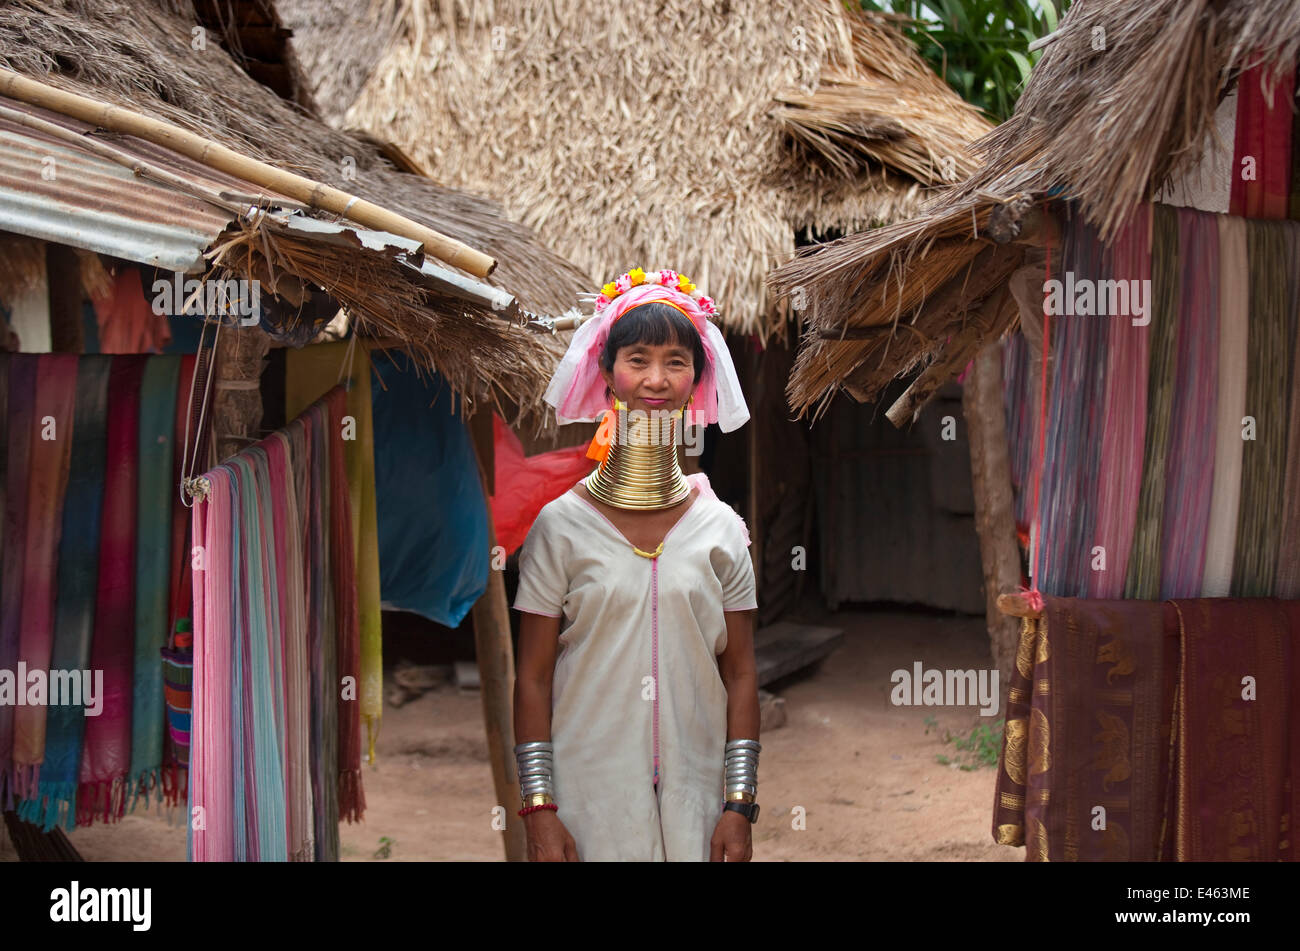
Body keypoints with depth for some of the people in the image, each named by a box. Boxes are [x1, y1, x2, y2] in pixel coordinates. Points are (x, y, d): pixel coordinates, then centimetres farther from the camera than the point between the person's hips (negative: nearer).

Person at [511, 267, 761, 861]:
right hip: (588, 803, -1)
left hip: (695, 800, 2)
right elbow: (532, 679, -1)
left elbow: (740, 676, 4)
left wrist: (740, 804, -2)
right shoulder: (562, 524, -2)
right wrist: (538, 807, -7)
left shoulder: (721, 529, 3)